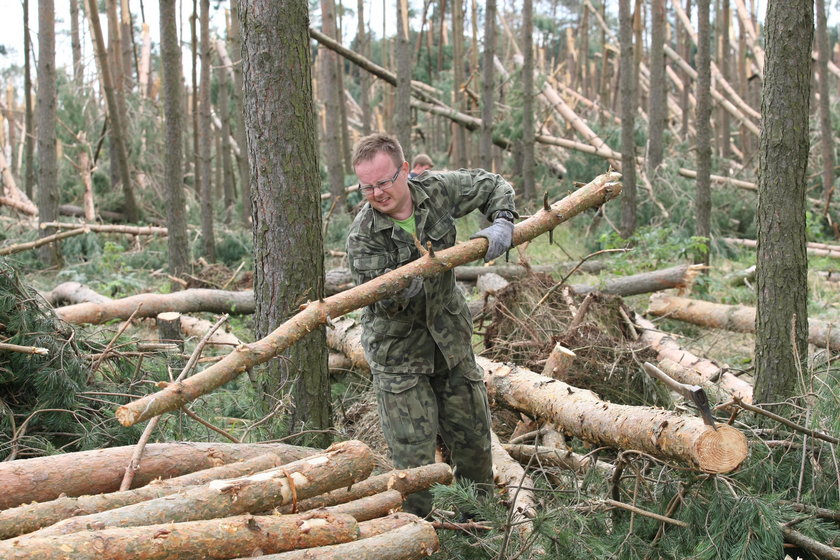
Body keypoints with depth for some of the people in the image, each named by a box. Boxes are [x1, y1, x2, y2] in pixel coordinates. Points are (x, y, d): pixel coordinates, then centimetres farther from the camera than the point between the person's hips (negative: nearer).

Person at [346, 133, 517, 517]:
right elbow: (382, 303, -20)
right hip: (397, 349, -4)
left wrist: (501, 224, -9)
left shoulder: (437, 191, -8)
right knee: (412, 449, -6)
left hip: (451, 338, 4)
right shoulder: (363, 236, -18)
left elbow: (491, 186, 8)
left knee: (473, 434, 13)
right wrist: (409, 285, -39)